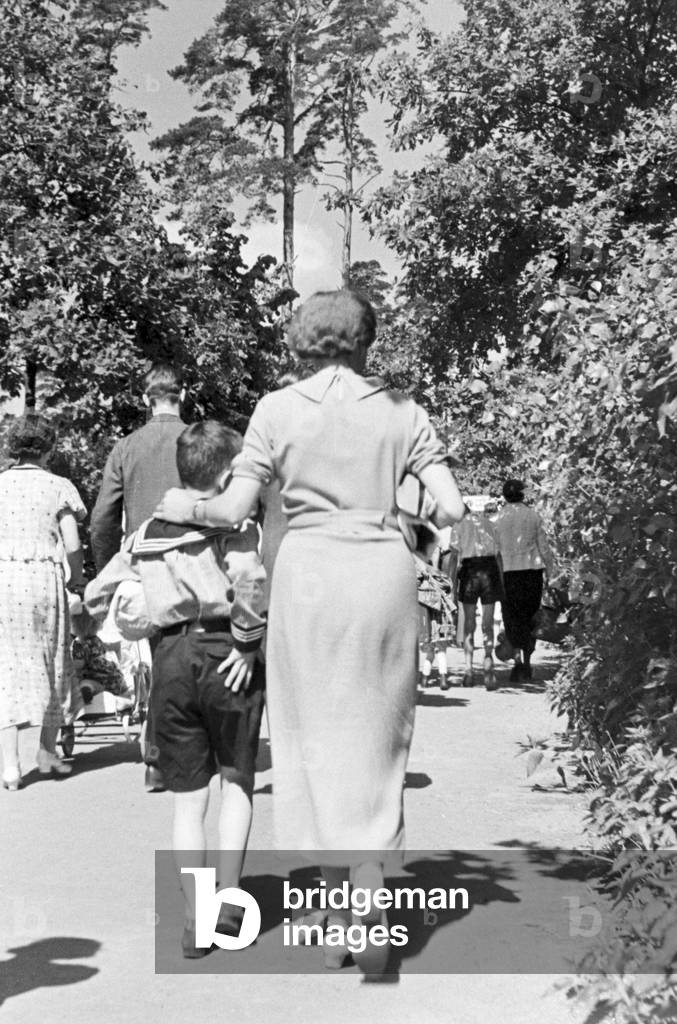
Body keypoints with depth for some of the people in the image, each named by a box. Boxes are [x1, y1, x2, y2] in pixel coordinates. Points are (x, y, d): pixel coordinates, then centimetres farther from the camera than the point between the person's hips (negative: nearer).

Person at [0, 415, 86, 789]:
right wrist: (76, 580, 14)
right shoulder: (58, 486, 1)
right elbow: (72, 545, -2)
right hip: (44, 576, -1)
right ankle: (47, 751, 24)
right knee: (51, 663, 14)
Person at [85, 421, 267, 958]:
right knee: (237, 780, 14)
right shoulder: (232, 520, -4)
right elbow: (249, 579, -24)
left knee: (188, 797, 11)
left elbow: (98, 594, 16)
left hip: (170, 658, 4)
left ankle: (194, 923, 11)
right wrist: (249, 640, -13)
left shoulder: (147, 530, 14)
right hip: (223, 655, -4)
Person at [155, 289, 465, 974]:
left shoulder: (278, 409, 1)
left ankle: (337, 916, 14)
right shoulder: (401, 411, 6)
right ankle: (370, 909, 3)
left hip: (310, 569, -1)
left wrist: (180, 508, 16)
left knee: (317, 739, 9)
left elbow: (233, 510, -3)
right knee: (377, 742, 11)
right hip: (385, 568, 1)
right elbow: (451, 509, 1)